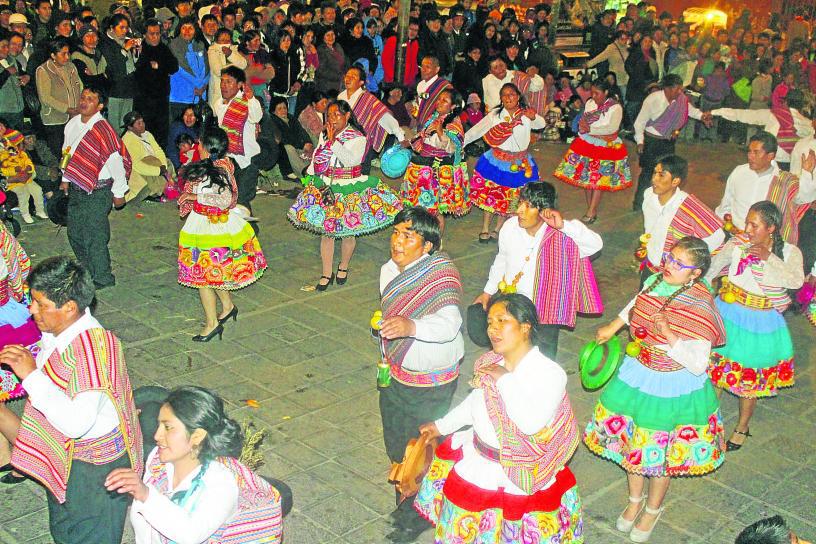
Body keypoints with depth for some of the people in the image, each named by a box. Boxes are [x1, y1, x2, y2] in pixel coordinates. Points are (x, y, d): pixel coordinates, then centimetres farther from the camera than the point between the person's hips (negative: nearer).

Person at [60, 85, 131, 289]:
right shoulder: (72, 124, 4)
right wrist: (65, 179, 22)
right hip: (76, 188, 8)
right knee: (75, 233, 18)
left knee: (94, 236, -3)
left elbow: (116, 161, -15)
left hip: (97, 191, -8)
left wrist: (118, 193, -9)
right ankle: (86, 272, 37)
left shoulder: (103, 130, -20)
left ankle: (102, 278, 13)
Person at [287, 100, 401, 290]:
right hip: (325, 189, 4)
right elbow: (316, 159, 18)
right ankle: (327, 274, 15)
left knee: (348, 232, 6)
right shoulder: (324, 135, 7)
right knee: (326, 232, 4)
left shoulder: (358, 138, -8)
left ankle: (343, 267, 31)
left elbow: (351, 160, -25)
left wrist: (334, 141, -25)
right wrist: (309, 177, 8)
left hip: (349, 191, -4)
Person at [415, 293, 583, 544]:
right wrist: (442, 425, 25)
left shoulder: (550, 373, -21)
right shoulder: (490, 363, -4)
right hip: (478, 464, 5)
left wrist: (505, 378, -27)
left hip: (522, 478, -5)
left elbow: (531, 422, -35)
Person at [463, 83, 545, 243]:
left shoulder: (527, 114, -6)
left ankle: (497, 230, 26)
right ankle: (485, 230, 19)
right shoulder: (495, 114, -7)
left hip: (520, 163, 1)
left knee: (510, 199, 9)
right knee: (490, 195, 5)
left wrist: (533, 117, -43)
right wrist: (459, 143, -21)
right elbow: (476, 130, -10)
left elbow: (541, 124, -20)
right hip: (496, 161, -1)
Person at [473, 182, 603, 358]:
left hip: (544, 309, -3)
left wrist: (563, 225, -36)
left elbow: (596, 244, -29)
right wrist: (488, 291, 17)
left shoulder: (560, 236, -18)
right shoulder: (510, 226, -5)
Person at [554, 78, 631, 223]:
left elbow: (611, 128, -21)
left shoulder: (615, 108, -11)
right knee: (586, 178, 6)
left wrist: (590, 129, -20)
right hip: (587, 145, 5)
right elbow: (582, 122, 2)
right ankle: (591, 209, 17)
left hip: (605, 148, -5)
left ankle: (591, 213, 0)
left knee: (597, 179, -2)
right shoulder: (590, 103, 4)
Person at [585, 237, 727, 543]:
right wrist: (613, 327, 25)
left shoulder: (699, 309, -27)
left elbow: (698, 365, -25)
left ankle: (653, 509, 41)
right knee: (631, 440, 20)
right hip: (636, 376, 6)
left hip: (673, 389, -6)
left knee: (659, 450, 13)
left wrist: (670, 336, -36)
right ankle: (635, 500, 46)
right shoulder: (656, 281, -9)